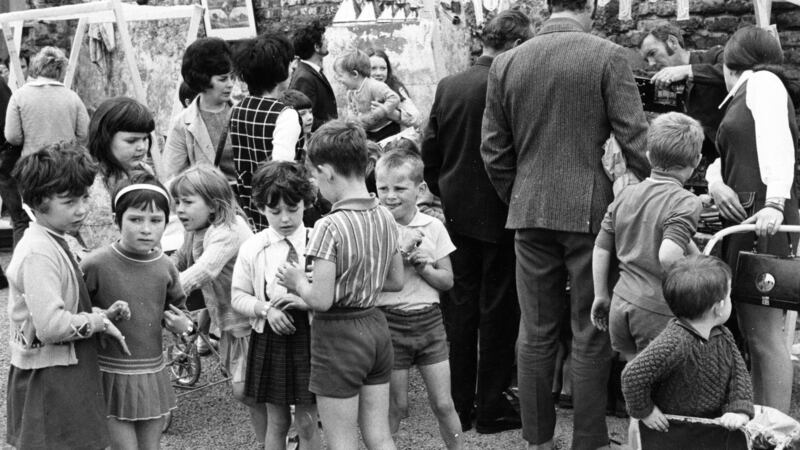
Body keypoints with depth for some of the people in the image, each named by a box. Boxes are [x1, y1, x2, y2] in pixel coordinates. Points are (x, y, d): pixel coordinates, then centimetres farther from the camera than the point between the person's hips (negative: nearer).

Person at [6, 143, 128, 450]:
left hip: (65, 376, 10)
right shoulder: (38, 253, -22)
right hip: (48, 381, -10)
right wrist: (99, 322, -15)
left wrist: (100, 315, 4)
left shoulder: (52, 243, 10)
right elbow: (51, 326, -29)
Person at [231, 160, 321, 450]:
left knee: (307, 423, 5)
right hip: (270, 338, 1)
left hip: (310, 336, -1)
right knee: (277, 421, 12)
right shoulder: (253, 249, -2)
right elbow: (238, 296, 3)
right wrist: (266, 309, -14)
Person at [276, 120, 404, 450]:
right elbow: (396, 281, 12)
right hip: (376, 328, 7)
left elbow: (322, 299, -21)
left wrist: (298, 282, -3)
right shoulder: (385, 218, 1)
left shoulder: (330, 228, -21)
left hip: (338, 336, -7)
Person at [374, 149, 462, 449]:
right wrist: (399, 249, -21)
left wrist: (423, 267, -14)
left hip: (429, 320, 2)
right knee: (396, 407, 7)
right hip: (390, 322, -2)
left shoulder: (433, 227, 1)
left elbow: (447, 280, 4)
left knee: (443, 404, 4)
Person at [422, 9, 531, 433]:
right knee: (497, 308, 4)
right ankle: (491, 407, 11)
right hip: (498, 214, -6)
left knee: (459, 306, 12)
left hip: (455, 212, 6)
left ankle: (458, 406, 18)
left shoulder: (447, 86, 3)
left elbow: (429, 149, 7)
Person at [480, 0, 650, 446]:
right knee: (591, 334, 5)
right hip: (590, 209, -4)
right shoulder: (607, 57, -8)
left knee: (536, 332, 11)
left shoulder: (506, 64, 4)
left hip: (529, 212, 4)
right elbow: (635, 140, -9)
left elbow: (494, 150, 6)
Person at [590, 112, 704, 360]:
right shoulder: (686, 203, -11)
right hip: (658, 311, -6)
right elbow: (668, 255, -25)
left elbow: (601, 249, 10)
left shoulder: (625, 195, 8)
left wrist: (601, 296, 19)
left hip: (621, 304, 6)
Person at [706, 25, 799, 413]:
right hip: (743, 219, 9)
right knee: (751, 332, 9)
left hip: (764, 221, -9)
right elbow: (723, 159, 23)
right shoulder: (741, 102, 27)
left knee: (765, 334, -10)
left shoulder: (762, 82, 0)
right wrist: (715, 182, -1)